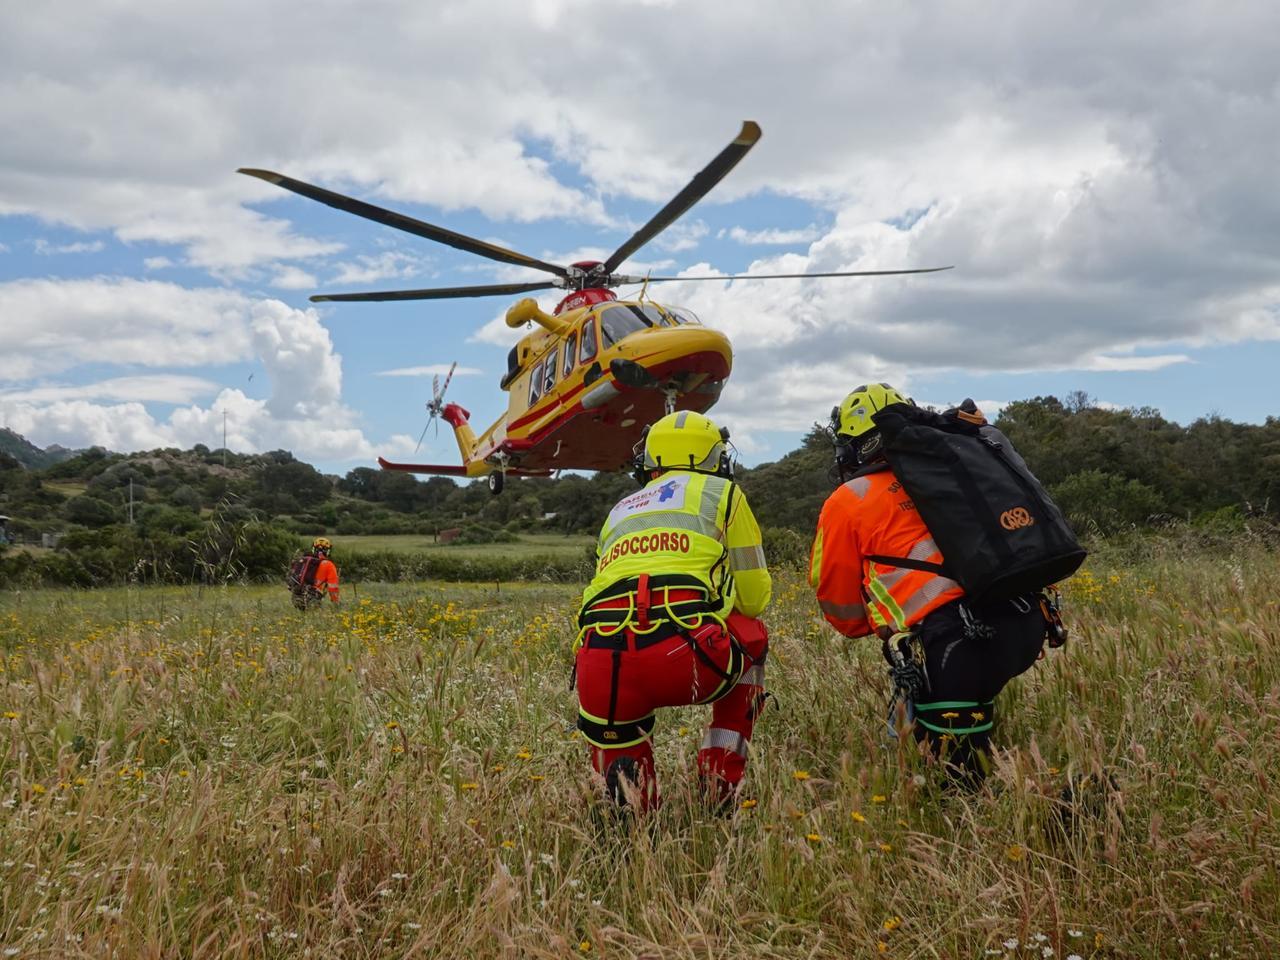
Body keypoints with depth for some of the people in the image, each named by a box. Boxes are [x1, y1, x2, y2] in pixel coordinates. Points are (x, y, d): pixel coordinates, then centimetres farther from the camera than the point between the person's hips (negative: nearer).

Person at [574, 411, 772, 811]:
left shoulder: (618, 512, 33)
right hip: (683, 655, -3)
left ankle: (630, 801, 4)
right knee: (751, 634, 31)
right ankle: (719, 785, 23)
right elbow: (754, 597, 21)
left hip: (601, 669, 3)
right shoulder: (721, 492, 22)